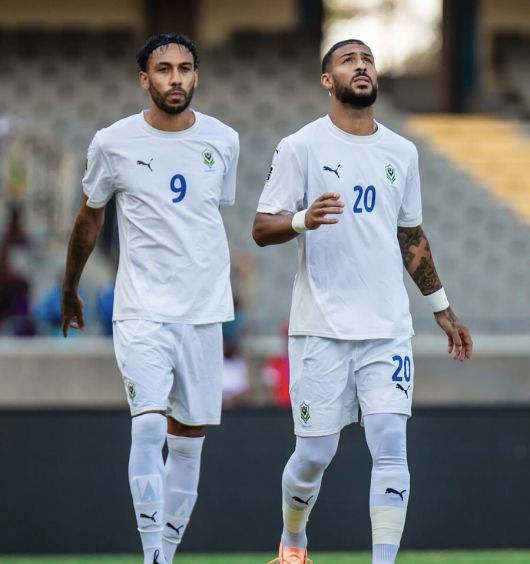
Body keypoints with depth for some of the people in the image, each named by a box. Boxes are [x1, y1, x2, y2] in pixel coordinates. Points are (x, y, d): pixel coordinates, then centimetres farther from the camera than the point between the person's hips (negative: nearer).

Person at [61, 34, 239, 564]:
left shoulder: (223, 141, 4)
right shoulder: (113, 143, -4)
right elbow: (89, 219, 12)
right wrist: (69, 292, 21)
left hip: (204, 311, 3)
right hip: (141, 311, -3)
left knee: (188, 440, 6)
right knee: (148, 426, -18)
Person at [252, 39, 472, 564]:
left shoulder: (401, 152, 12)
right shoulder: (301, 146, -2)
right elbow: (262, 227, -5)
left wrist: (441, 308, 25)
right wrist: (303, 220, -26)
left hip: (387, 329, 3)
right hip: (321, 329, -3)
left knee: (391, 448, -10)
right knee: (315, 454, 2)